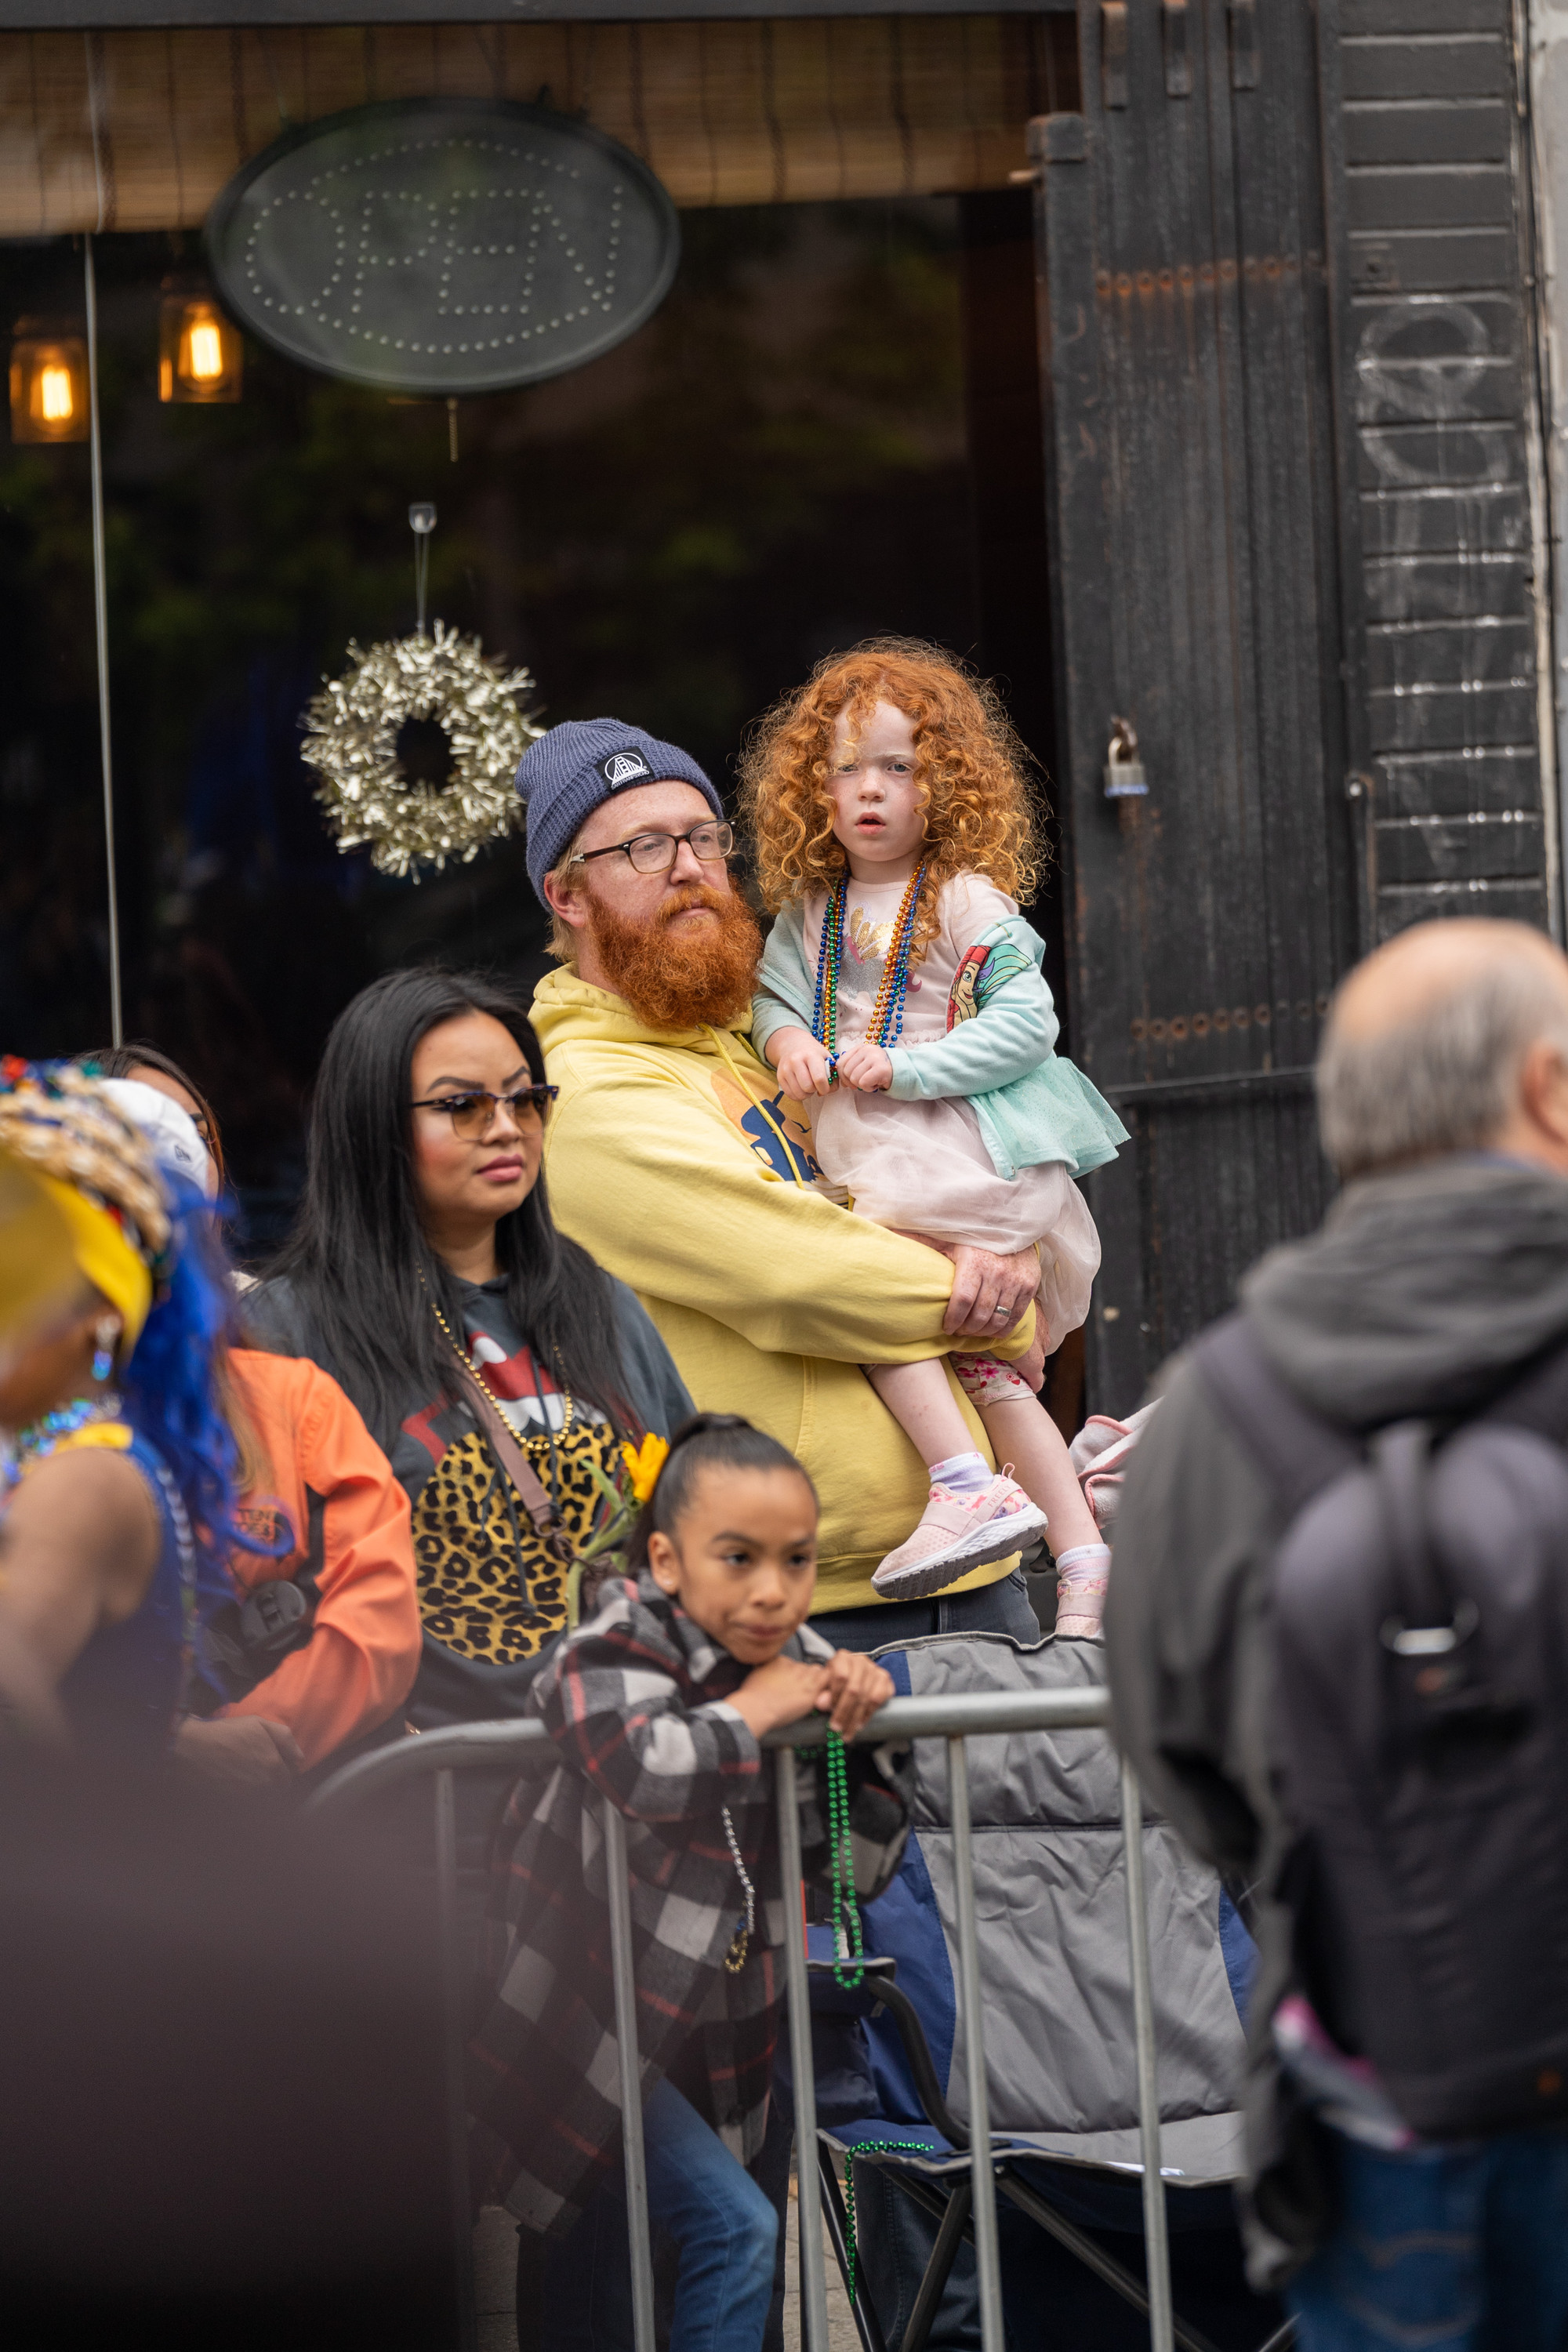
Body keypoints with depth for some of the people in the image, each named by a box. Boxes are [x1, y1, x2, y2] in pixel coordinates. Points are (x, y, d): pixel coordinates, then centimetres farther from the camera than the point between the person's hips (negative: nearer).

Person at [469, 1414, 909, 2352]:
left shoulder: (793, 1662, 4)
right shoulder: (614, 1653, -15)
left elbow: (861, 1868, 5)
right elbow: (648, 1765, -40)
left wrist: (852, 1735, -11)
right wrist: (751, 1713, -22)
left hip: (706, 2044, 7)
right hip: (588, 2033, -7)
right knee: (735, 2229, -19)